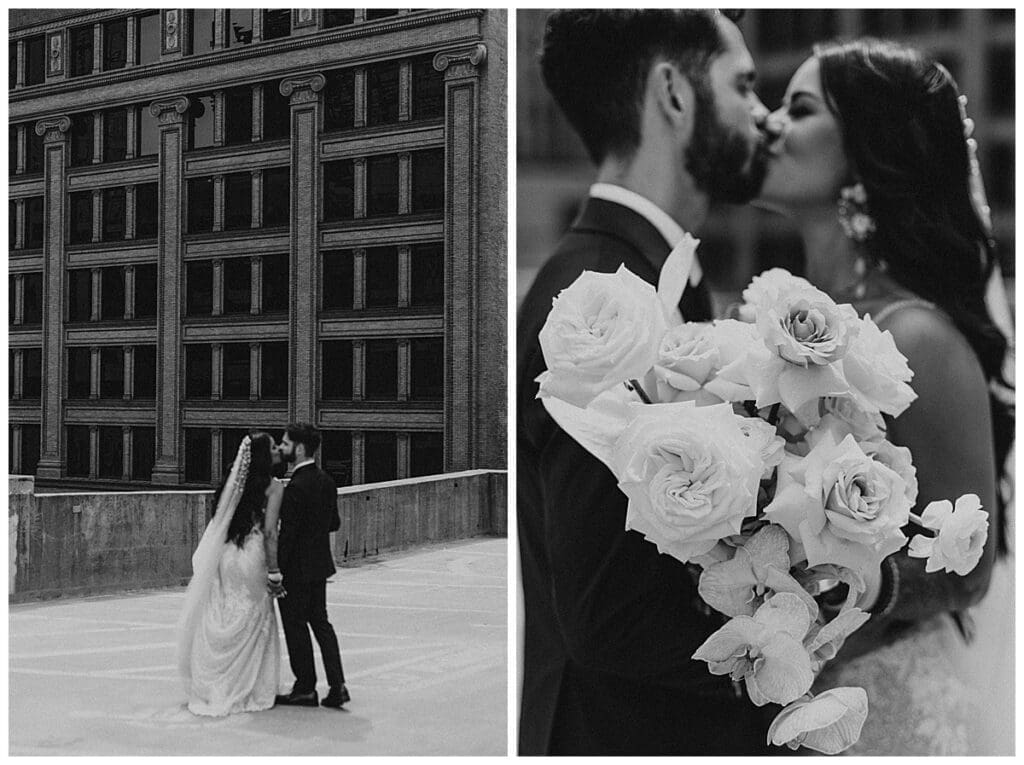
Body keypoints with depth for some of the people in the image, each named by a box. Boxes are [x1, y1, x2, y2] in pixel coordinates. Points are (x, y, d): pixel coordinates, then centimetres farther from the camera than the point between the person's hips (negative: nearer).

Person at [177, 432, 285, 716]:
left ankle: (213, 687, 18)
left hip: (224, 556, 5)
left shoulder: (235, 481, 9)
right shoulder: (273, 487, -7)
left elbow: (219, 522, 10)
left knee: (220, 625, 12)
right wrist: (273, 568, -3)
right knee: (250, 628, 5)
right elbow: (269, 532, -11)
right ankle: (248, 690, 10)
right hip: (250, 557, -5)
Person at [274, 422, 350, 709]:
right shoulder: (326, 481, 5)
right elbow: (335, 523, 10)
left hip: (296, 567, -8)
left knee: (296, 627, 4)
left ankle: (305, 689, 12)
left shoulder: (296, 486, -21)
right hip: (319, 565, 8)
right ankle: (337, 685, 10)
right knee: (320, 622, 15)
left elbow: (287, 533, -21)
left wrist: (275, 570, -17)